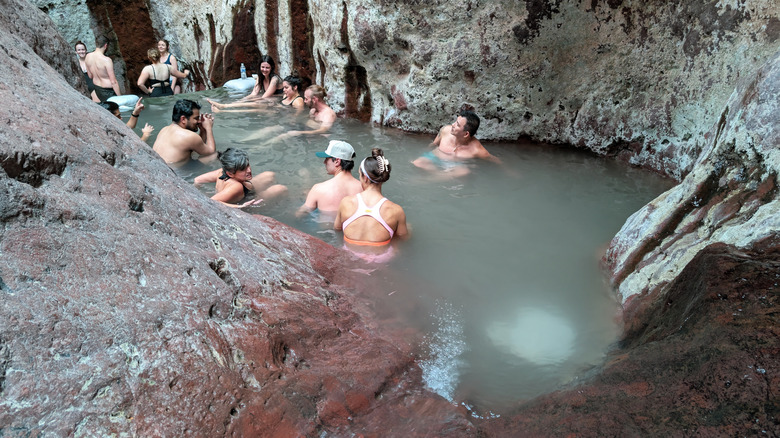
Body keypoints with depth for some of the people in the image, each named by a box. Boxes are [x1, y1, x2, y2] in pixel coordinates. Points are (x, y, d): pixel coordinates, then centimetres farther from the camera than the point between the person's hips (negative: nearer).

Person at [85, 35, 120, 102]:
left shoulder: (88, 56, -3)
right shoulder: (106, 60, -25)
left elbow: (90, 76, 9)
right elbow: (113, 82, -24)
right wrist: (120, 97, -18)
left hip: (97, 89, 8)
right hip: (108, 91, -8)